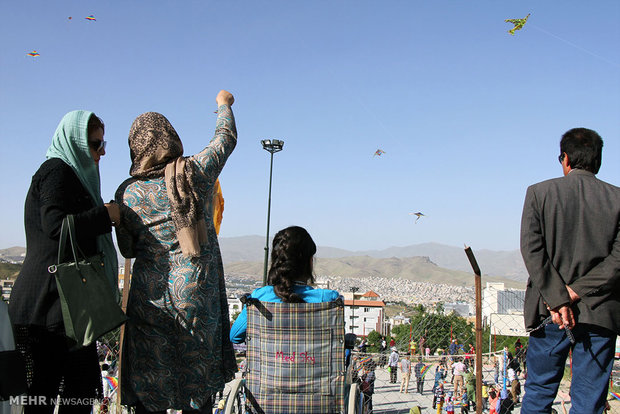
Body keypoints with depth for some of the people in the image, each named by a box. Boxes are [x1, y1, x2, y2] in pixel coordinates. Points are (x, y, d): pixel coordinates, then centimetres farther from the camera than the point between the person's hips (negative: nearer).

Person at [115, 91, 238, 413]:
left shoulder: (128, 193, -7)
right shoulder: (198, 172, -7)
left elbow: (128, 250, 3)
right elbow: (226, 138, 12)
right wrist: (224, 104, 29)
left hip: (151, 298, -1)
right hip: (198, 294, 1)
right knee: (197, 377, 15)